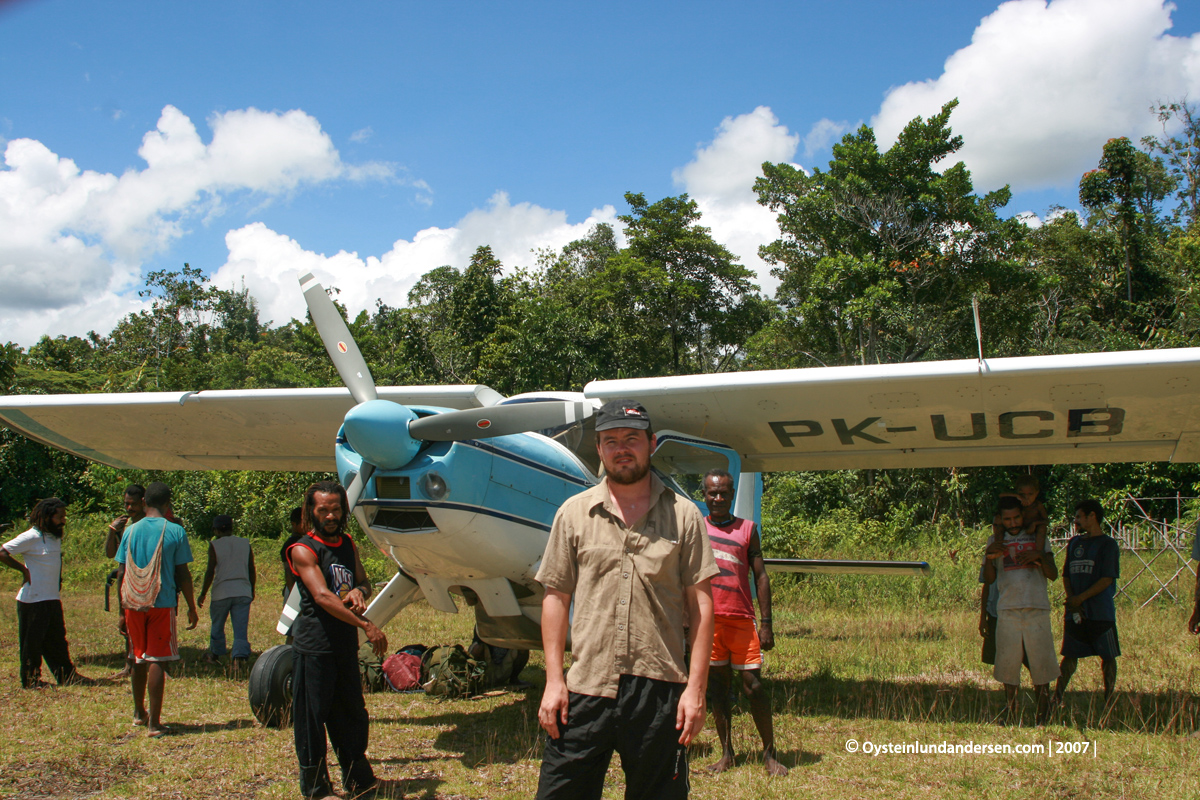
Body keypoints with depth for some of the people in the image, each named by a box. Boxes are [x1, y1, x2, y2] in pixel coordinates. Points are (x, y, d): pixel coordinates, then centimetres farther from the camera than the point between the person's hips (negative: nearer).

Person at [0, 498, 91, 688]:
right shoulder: (32, 537, -14)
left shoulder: (55, 537, 11)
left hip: (52, 599, 8)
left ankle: (67, 675, 18)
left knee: (58, 639, 12)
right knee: (32, 641, 3)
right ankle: (30, 679, 12)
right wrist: (23, 569, -15)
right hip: (32, 600, -8)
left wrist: (58, 580, 9)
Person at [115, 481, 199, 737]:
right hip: (162, 602, -4)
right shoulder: (175, 531, -5)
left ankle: (139, 713, 33)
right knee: (157, 661, -2)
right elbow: (183, 574, -3)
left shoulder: (130, 531, 4)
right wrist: (191, 608, 6)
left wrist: (122, 609, 14)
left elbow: (121, 573, 6)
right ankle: (154, 723, -4)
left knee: (139, 658, 18)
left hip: (134, 604, 4)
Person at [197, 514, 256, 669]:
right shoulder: (245, 543, 7)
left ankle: (214, 655, 30)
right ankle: (240, 656, -14)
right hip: (243, 592, 2)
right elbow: (252, 570, 10)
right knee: (240, 628, 1)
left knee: (217, 626, 16)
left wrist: (203, 593, 1)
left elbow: (210, 571, -7)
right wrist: (252, 591, 21)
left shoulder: (215, 545, -3)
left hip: (221, 592, -2)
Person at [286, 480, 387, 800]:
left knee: (353, 716, 14)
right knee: (312, 717, 0)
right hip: (314, 647, -7)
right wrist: (365, 625, -27)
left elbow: (365, 583, 18)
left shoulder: (348, 544, 13)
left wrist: (358, 591, -8)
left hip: (346, 645, 7)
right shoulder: (303, 550, -9)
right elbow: (322, 596, -20)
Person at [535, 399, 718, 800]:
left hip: (660, 690, 0)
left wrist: (696, 689, -3)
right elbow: (556, 598, 7)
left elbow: (700, 603, 3)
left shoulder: (683, 515, 3)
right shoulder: (573, 513, 6)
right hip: (586, 688, 1)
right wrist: (553, 681, 1)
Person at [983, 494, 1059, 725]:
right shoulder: (995, 542, 14)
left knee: (1040, 664, -2)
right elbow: (989, 579, 7)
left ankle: (1042, 717, 3)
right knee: (1008, 663, 1)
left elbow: (1053, 574, 6)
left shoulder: (1038, 539, 14)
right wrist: (989, 557, -12)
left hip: (1037, 610, 0)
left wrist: (1040, 556, -13)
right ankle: (1012, 717, 10)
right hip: (1007, 610, 1)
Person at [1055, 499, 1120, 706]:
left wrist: (1080, 598, -15)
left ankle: (1108, 701, 11)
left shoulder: (1108, 544, -3)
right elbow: (1066, 575, 16)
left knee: (1108, 657, 3)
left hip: (1101, 613, -5)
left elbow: (1107, 579, -10)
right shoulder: (1074, 543, 14)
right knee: (1070, 656, 5)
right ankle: (1056, 698, 6)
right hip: (1075, 611, 5)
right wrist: (1071, 598, -2)